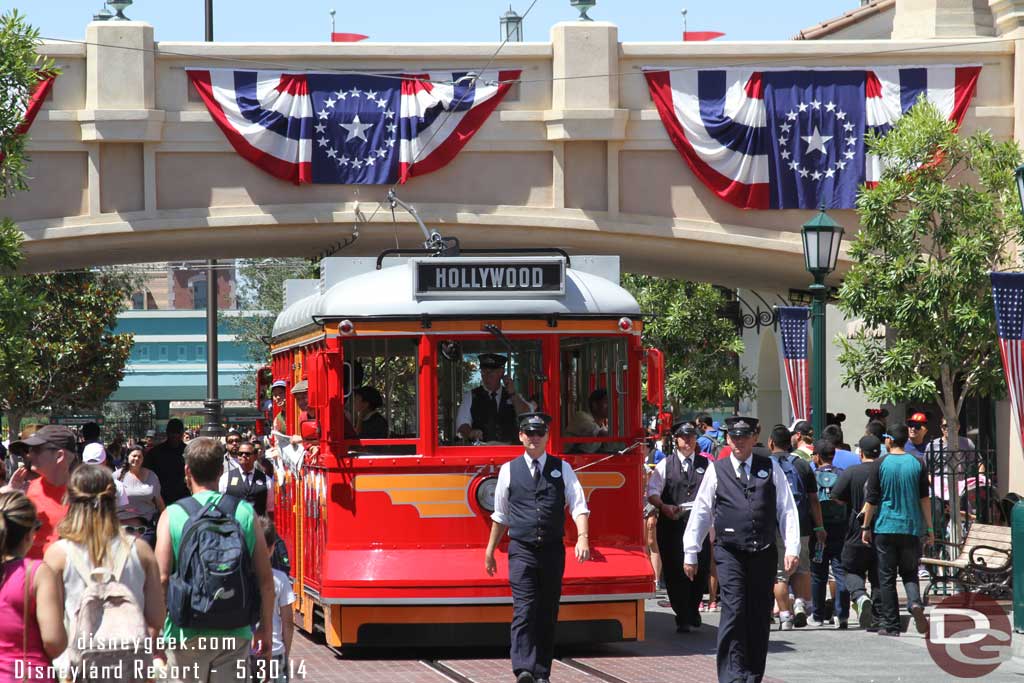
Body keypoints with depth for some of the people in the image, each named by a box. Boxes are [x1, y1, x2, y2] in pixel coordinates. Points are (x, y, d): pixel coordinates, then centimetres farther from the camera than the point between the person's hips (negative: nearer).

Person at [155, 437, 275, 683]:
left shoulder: (172, 515, -5)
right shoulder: (245, 512, 1)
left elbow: (161, 578, -8)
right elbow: (265, 579, 2)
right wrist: (265, 629, 13)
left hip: (187, 633, -1)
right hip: (235, 632, 1)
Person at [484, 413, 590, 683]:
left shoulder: (562, 469, 8)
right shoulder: (509, 470, 7)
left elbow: (578, 506, -1)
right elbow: (500, 516, 16)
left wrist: (582, 538, -17)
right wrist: (490, 550, 17)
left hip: (553, 550, 2)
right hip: (522, 550, -2)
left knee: (548, 614, 6)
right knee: (525, 610, -15)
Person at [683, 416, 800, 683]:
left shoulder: (771, 468, 9)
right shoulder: (716, 470, 7)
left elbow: (787, 509, 7)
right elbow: (700, 511, 10)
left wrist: (792, 548, -2)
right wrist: (690, 553, 8)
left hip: (763, 552, 2)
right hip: (729, 552, -2)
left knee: (759, 616, 4)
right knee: (734, 611, -13)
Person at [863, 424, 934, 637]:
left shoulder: (881, 464, -4)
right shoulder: (917, 464, 1)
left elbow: (871, 500, -2)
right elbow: (925, 498, 2)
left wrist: (866, 527, 8)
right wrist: (929, 528, 8)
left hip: (885, 527, -2)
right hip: (911, 527, 2)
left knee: (886, 578, 5)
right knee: (909, 572, 13)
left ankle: (890, 625, 4)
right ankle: (915, 603, -16)